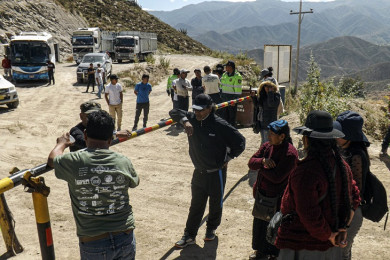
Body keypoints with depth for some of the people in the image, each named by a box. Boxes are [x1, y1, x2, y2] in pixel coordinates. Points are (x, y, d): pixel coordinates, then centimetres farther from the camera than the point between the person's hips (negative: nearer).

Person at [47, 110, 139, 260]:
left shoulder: (74, 162, -13)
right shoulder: (124, 162, -7)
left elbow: (52, 160, 10)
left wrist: (61, 144, 31)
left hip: (92, 243, -1)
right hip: (125, 238, 2)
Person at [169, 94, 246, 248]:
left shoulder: (220, 125, -20)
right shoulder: (192, 119, -6)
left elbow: (240, 141, -13)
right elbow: (174, 112, -1)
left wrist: (227, 158, -8)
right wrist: (184, 120, -19)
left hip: (217, 173, -3)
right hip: (199, 172, 4)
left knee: (216, 203, 16)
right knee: (196, 204, 12)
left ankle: (212, 228, 40)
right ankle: (189, 235, 22)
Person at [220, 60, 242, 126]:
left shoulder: (237, 76, -12)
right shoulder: (224, 74, 11)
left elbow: (238, 89, -14)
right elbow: (221, 86, 18)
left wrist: (235, 100, -18)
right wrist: (221, 96, 14)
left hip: (232, 99, -7)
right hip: (225, 98, 7)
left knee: (232, 115, 0)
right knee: (225, 114, 12)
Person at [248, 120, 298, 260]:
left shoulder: (290, 153, -24)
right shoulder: (267, 146, -1)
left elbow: (277, 177, -28)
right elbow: (251, 162, -3)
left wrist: (261, 167, -16)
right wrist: (263, 161, -24)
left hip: (277, 197, -7)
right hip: (262, 193, 8)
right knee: (259, 222, 21)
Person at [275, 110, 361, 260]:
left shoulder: (305, 171, -27)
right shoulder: (342, 165, 0)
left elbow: (310, 216, -26)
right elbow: (354, 197, 10)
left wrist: (329, 236, -10)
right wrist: (343, 228, 7)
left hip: (301, 246, -7)